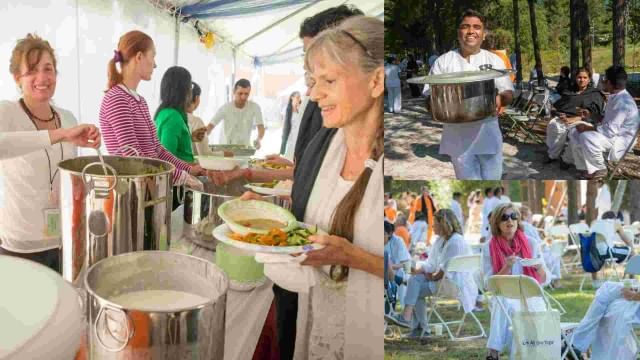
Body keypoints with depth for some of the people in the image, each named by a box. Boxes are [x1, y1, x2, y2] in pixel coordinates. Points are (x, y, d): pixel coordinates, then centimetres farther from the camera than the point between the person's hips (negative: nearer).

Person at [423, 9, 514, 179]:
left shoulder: (494, 60, 6)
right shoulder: (443, 62, 1)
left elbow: (508, 93, 6)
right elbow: (430, 99, 1)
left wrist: (500, 99, -18)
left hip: (488, 135, 2)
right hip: (459, 138, -1)